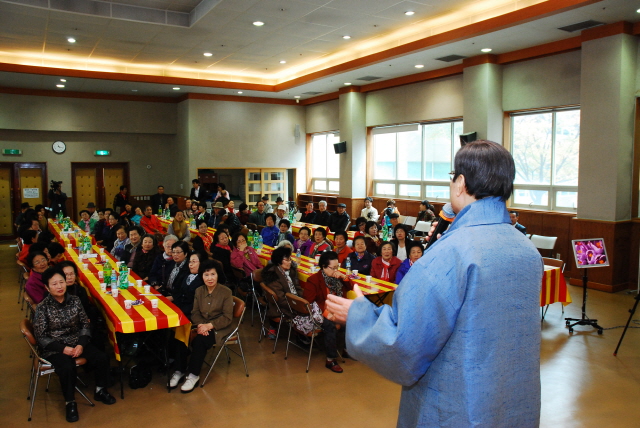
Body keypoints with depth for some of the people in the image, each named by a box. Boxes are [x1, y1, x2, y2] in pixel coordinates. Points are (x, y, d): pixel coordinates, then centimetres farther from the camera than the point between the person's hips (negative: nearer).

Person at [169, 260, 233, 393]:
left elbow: (227, 317, -12)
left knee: (199, 340, -31)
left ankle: (193, 375, -15)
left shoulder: (226, 292, -10)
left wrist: (209, 325, -22)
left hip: (218, 327, -5)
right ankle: (180, 370, -4)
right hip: (201, 325, 5)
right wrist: (200, 324, -17)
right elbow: (195, 312, 5)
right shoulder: (199, 291, 6)